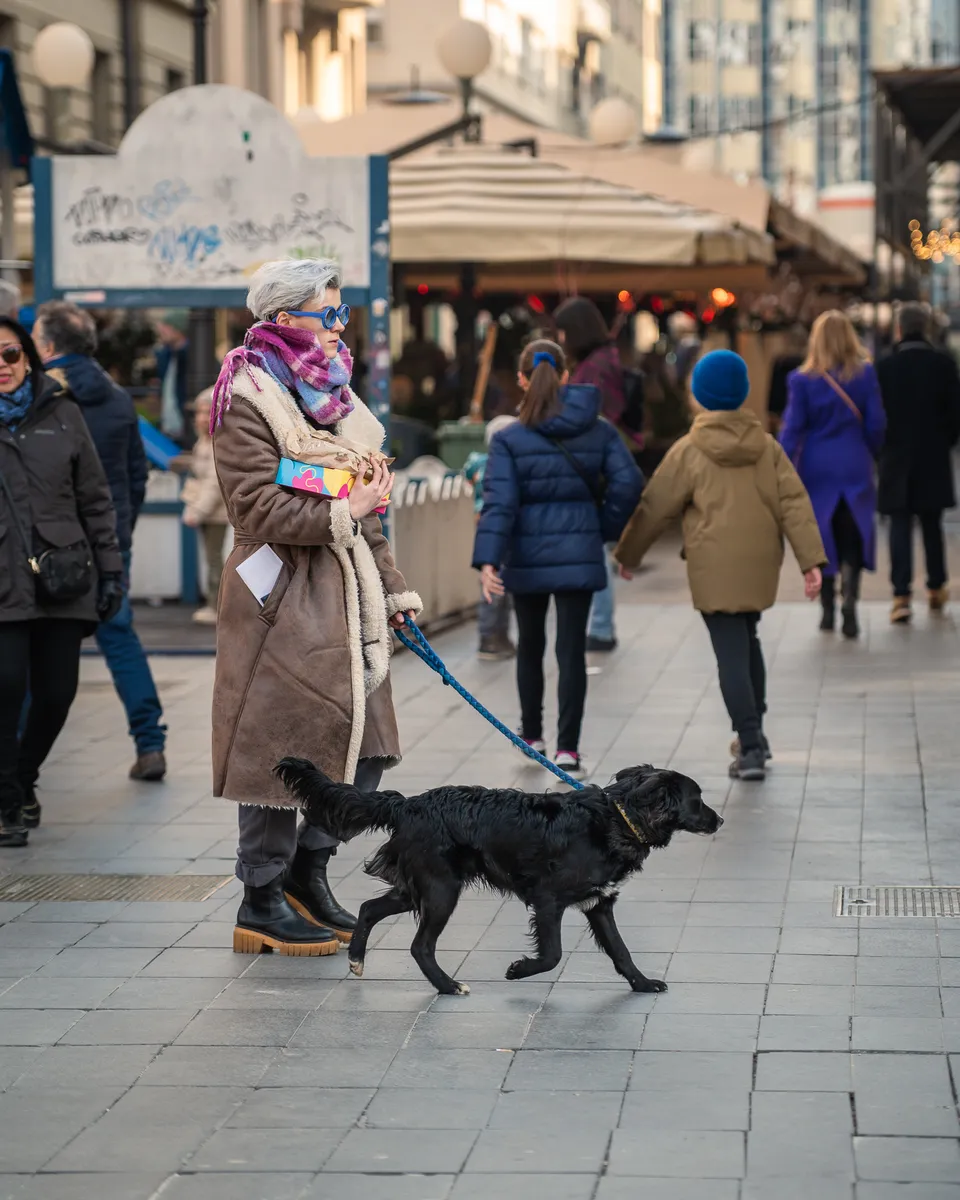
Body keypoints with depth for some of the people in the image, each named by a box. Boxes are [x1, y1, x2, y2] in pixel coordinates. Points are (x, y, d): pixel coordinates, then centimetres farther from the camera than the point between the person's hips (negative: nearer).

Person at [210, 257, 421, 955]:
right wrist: (342, 513, -17)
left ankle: (307, 871, 24)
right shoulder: (247, 400, -9)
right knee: (284, 746, -4)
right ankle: (262, 904, 7)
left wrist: (393, 587, 20)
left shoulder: (331, 394, 17)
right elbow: (261, 507, -17)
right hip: (283, 596, -8)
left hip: (345, 592, 8)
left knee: (366, 742, 8)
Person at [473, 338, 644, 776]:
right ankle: (568, 747, -5)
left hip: (527, 557, 0)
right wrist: (605, 527, 7)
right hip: (579, 555, 0)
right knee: (572, 650, 1)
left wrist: (488, 560, -18)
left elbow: (500, 502, -14)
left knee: (530, 646, 18)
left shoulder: (509, 439, -7)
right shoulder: (599, 431, -1)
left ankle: (532, 735, 31)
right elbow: (628, 484, -7)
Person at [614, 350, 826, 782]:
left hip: (715, 569, -4)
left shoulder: (689, 451, -6)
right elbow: (794, 503, -2)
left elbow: (654, 508, -1)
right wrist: (811, 560, -4)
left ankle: (751, 747, -10)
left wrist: (628, 555, 11)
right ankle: (754, 736, 26)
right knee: (747, 642, 21)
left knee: (731, 654, -4)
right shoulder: (767, 446, 4)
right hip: (759, 564, 4)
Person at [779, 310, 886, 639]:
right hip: (854, 467, 0)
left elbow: (792, 428, -6)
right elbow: (876, 423, -1)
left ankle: (828, 609, 16)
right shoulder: (865, 373, -3)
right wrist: (872, 455, 14)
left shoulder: (802, 379, -6)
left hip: (817, 468, 0)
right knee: (852, 539, 4)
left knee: (821, 538, 12)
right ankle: (850, 599, -18)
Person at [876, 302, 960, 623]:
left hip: (897, 457, -1)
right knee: (932, 525, 16)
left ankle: (902, 596, -11)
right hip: (934, 458, 1)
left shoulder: (885, 367, -6)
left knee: (900, 526, 0)